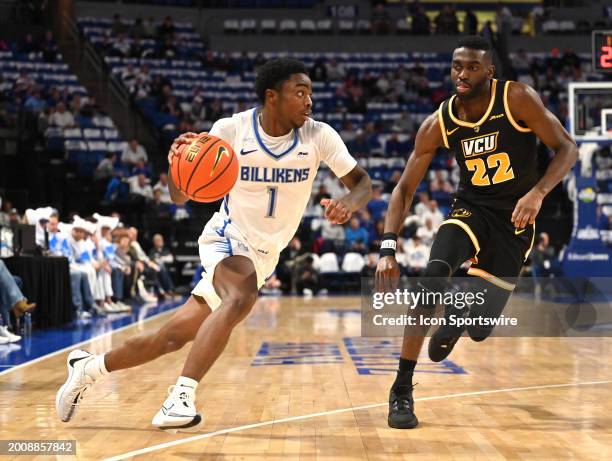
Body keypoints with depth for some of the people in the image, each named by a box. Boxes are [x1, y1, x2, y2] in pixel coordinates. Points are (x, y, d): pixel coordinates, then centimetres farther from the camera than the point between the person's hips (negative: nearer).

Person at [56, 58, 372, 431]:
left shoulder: (319, 136, -11)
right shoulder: (231, 129, -15)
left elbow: (363, 183, -5)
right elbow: (180, 197, -11)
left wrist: (348, 204, -28)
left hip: (263, 256, 3)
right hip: (228, 238, -3)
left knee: (174, 337, 5)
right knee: (242, 296, -38)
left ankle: (88, 368, 26)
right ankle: (182, 397, -34)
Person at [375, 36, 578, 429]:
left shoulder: (517, 99, -16)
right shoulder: (438, 124, -9)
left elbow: (567, 148, -13)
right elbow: (405, 188, -5)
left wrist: (538, 193, -31)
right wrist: (388, 250, -17)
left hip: (514, 217, -1)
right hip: (471, 208, 1)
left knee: (480, 330, -1)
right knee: (434, 275, -31)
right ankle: (402, 391, -22)